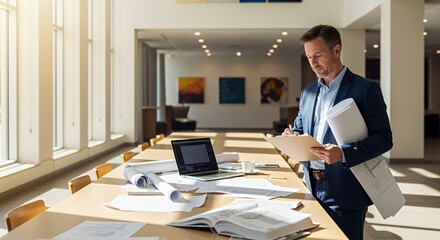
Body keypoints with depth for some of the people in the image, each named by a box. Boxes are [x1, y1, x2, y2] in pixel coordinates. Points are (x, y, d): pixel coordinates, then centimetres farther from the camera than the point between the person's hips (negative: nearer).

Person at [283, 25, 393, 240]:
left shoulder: (365, 89, -7)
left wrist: (343, 153, -26)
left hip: (345, 191, -5)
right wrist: (293, 136, -5)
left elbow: (383, 138, -12)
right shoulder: (308, 92, 12)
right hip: (312, 188, 6)